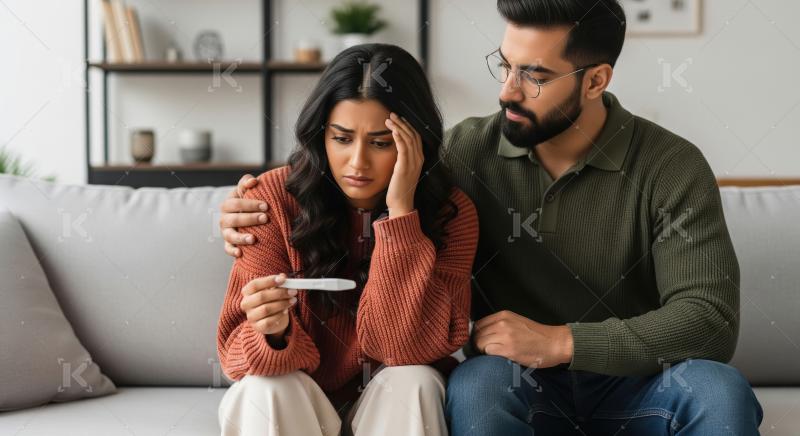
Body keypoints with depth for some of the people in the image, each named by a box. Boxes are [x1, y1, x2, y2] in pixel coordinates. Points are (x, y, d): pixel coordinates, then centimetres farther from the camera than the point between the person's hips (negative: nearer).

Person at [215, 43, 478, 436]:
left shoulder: (450, 211, -15)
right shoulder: (273, 199, -15)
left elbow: (413, 348, -25)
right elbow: (241, 352, -15)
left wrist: (400, 210, -29)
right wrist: (273, 332, -39)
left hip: (397, 404, 1)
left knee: (413, 383, -29)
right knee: (267, 389, -29)